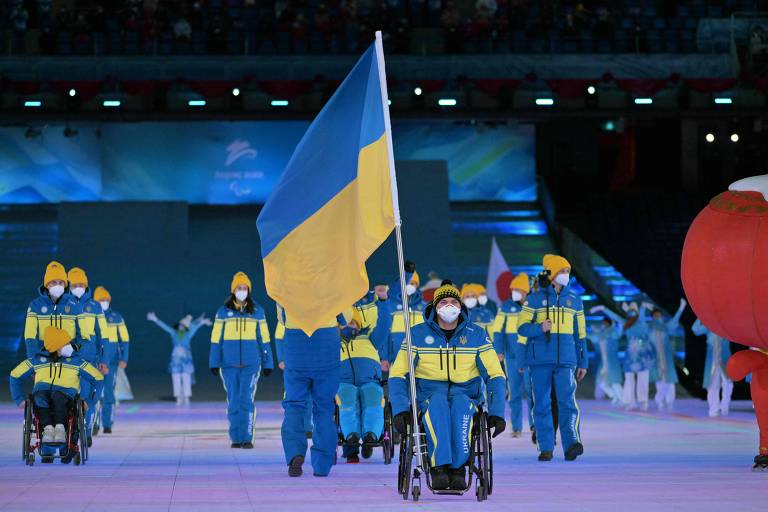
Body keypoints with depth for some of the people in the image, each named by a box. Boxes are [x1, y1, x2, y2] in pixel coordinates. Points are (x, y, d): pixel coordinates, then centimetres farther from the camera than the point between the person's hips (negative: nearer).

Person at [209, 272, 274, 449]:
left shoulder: (257, 311, 4)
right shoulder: (223, 312, 2)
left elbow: (264, 339, 6)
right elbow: (216, 339, 1)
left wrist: (268, 364, 4)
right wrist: (214, 363, -5)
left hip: (251, 363, -1)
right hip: (229, 364, 1)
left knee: (247, 399, -12)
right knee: (233, 401, 1)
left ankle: (248, 438, -11)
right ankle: (236, 438, 9)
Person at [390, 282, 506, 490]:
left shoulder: (477, 335, 6)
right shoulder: (418, 334, 4)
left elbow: (495, 376, 5)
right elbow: (397, 375, 1)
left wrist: (496, 412, -10)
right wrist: (400, 409, -15)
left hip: (465, 396, 0)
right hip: (428, 397, 0)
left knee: (460, 403, -37)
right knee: (438, 401, -37)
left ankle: (457, 467, -37)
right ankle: (439, 466, -42)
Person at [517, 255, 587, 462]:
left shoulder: (574, 299, 12)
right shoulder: (535, 299, 4)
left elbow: (580, 333, 16)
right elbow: (522, 326, 2)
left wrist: (583, 362, 14)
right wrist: (540, 328, -18)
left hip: (566, 359, 1)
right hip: (540, 359, -1)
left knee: (567, 401, -14)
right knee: (542, 404, 1)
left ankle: (571, 444, -21)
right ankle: (545, 448, 7)